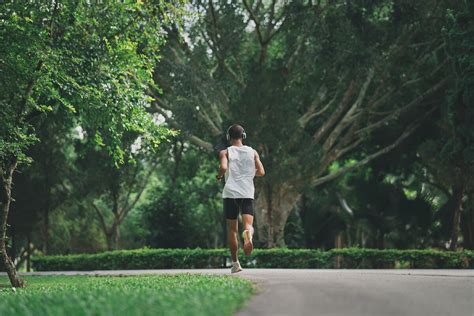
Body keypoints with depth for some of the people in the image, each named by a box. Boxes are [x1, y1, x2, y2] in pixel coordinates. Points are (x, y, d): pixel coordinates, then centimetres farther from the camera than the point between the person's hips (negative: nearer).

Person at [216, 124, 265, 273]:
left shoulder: (225, 152, 1)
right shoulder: (252, 152, 9)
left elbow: (223, 167, -17)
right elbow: (261, 172, 5)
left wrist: (219, 176, 4)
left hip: (230, 193, 0)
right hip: (248, 193, 1)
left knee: (232, 229, 11)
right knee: (248, 223, -8)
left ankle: (235, 263, 14)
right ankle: (248, 233, -46)